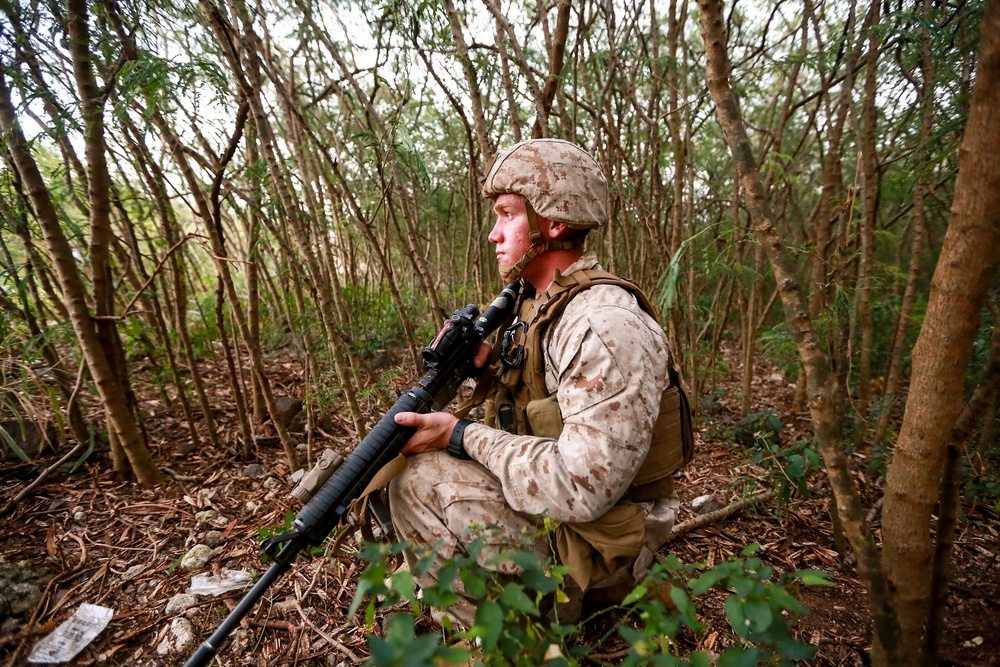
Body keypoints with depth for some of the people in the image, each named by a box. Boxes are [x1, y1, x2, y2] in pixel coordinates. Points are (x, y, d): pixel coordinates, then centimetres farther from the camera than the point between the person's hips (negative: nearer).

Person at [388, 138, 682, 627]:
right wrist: (484, 365, -4)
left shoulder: (605, 325, -27)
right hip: (553, 502, 9)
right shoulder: (539, 307, 5)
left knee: (418, 478, -18)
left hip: (594, 539, -9)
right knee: (400, 454, 7)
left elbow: (579, 488, -32)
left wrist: (462, 436, -23)